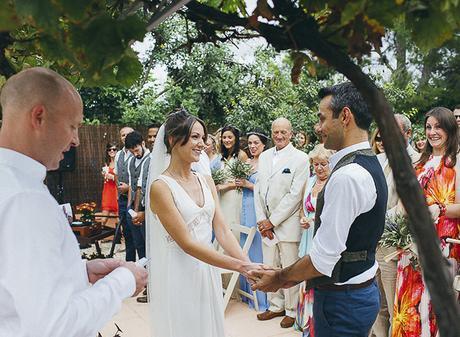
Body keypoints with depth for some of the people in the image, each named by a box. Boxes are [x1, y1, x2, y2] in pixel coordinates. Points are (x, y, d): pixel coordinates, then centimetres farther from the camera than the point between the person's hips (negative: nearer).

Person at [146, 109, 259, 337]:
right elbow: (187, 244, -19)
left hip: (208, 270, 6)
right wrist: (240, 266, -23)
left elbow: (222, 230, -1)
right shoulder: (161, 186, -15)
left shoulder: (206, 181, 5)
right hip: (178, 274, -6)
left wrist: (248, 265, -14)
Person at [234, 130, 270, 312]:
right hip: (245, 209, 7)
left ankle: (260, 297, 14)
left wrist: (248, 185, -15)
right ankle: (247, 291, 31)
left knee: (257, 249, -1)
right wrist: (237, 182, 0)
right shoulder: (246, 162, 11)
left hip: (258, 210, -7)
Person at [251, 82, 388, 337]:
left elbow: (323, 258, -23)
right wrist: (294, 275, 11)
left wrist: (280, 278, -6)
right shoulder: (370, 164, 6)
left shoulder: (347, 175, -26)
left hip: (342, 300, -9)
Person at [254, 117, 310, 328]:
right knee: (269, 268, 14)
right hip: (266, 224, 5)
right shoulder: (264, 156, 10)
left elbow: (295, 195, -13)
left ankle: (292, 311, 23)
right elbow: (258, 189, 10)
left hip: (288, 223, -5)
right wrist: (261, 220, 1)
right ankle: (275, 306, 32)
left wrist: (273, 221, -11)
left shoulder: (300, 159, -8)